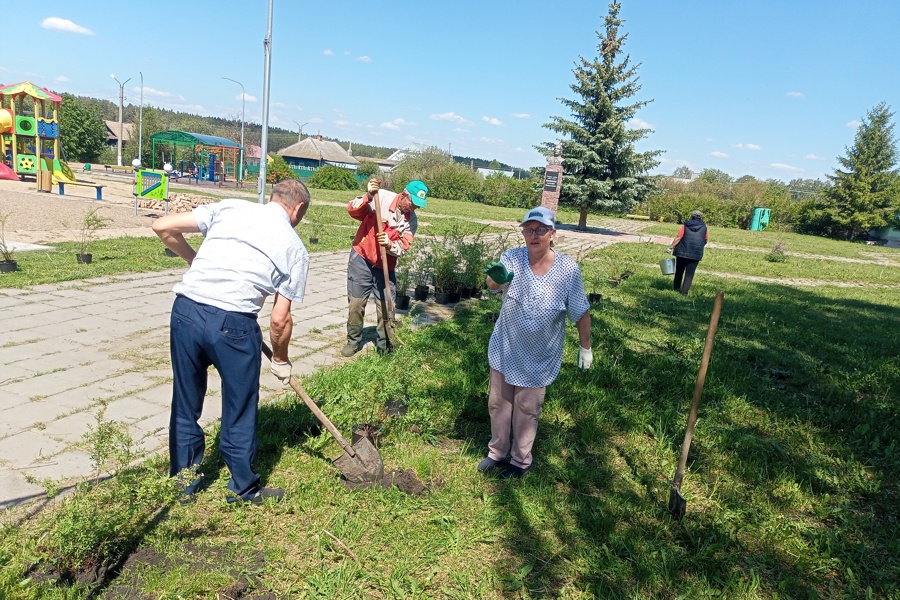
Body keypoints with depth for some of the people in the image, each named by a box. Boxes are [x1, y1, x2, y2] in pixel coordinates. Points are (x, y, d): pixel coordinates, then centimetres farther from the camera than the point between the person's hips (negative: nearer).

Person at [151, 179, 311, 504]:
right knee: (239, 410, 16)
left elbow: (163, 227, 11)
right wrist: (281, 360, 21)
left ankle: (182, 486, 37)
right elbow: (280, 319, 5)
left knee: (185, 405, 20)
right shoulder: (294, 248, 8)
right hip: (233, 324, -3)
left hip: (185, 310, 4)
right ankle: (244, 490, 33)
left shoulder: (230, 207, 15)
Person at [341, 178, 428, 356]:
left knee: (386, 307, 3)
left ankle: (385, 346, 18)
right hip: (361, 259, -2)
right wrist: (368, 196, -32)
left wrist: (390, 245, -28)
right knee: (356, 303, 5)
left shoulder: (411, 220, -4)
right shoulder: (381, 197, -13)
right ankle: (353, 341, 23)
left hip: (385, 266, 2)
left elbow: (403, 248, -8)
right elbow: (353, 210, -16)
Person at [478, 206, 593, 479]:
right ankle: (497, 452, 41)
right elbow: (493, 284, -37)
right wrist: (497, 278, -61)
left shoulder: (568, 268, -17)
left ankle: (521, 460, 37)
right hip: (504, 349, 2)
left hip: (539, 357, -2)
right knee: (498, 403, 18)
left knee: (527, 410, 15)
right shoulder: (512, 258, -16)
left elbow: (581, 312, -6)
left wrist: (585, 347, 1)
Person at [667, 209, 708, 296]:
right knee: (689, 273, 1)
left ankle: (676, 287, 27)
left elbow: (678, 238, -7)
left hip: (682, 252, 0)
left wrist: (671, 247, -3)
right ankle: (684, 291, -4)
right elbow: (706, 240, 14)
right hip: (696, 254, 0)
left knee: (679, 270, 17)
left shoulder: (685, 226, 0)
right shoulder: (704, 228, 5)